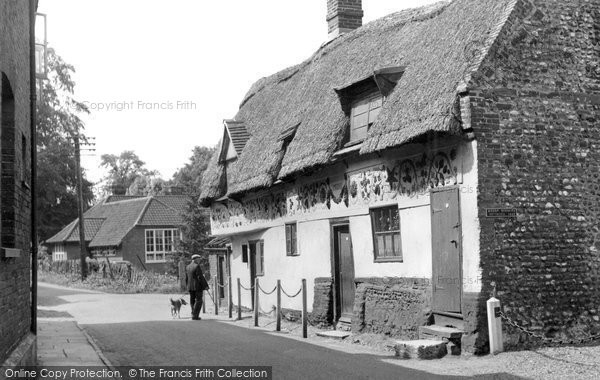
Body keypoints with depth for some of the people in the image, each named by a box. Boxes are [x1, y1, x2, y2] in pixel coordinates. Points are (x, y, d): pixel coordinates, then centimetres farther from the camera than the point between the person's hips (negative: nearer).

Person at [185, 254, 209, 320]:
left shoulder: (187, 267, 11)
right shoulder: (197, 266, -12)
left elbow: (186, 278, 16)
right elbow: (201, 277, -16)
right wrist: (205, 285, -12)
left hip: (190, 287, 8)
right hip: (198, 287, -7)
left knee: (192, 301, 12)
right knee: (198, 301, -3)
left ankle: (194, 315, 14)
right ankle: (195, 316, -8)